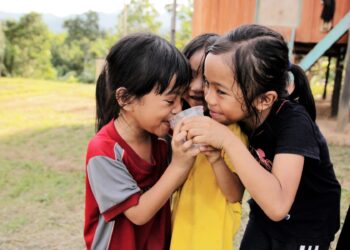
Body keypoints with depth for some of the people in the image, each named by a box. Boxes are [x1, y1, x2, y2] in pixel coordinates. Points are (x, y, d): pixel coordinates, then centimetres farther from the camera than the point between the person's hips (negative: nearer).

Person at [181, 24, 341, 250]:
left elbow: (277, 206, -41)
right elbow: (236, 191, -7)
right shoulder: (240, 114, -14)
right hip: (263, 218, 5)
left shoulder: (293, 122, -30)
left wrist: (227, 140, -43)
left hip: (307, 227, -4)